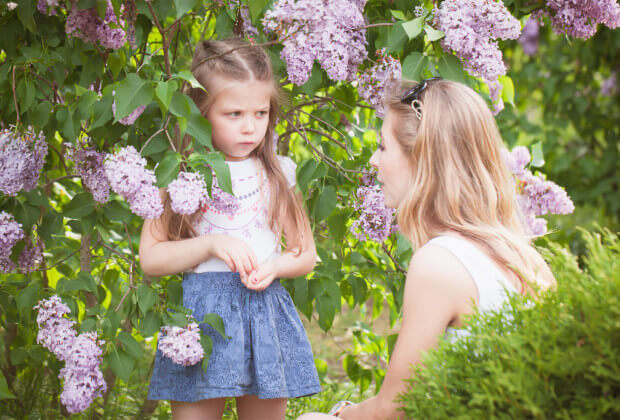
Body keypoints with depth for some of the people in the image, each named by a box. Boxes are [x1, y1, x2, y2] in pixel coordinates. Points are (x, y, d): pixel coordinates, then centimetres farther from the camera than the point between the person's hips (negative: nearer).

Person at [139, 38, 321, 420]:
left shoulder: (277, 173, 6)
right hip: (200, 316, -2)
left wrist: (274, 266, -9)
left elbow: (306, 254, 12)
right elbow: (150, 257, -1)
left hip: (266, 312, 2)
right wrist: (211, 245, -14)